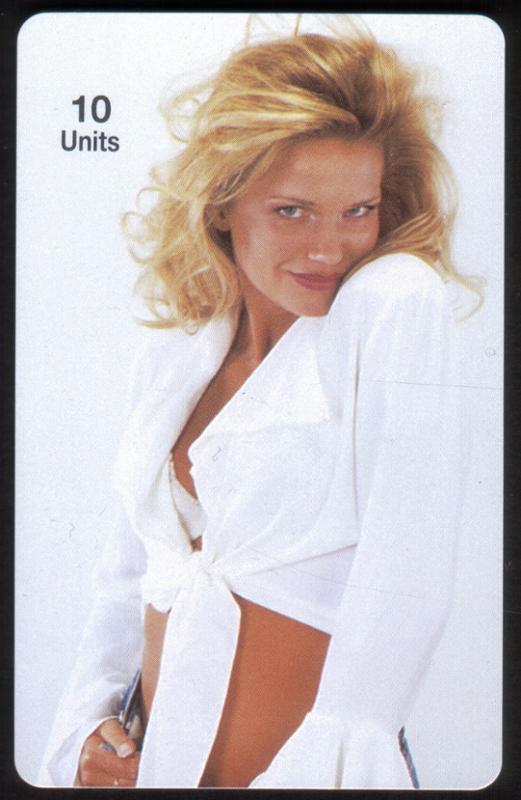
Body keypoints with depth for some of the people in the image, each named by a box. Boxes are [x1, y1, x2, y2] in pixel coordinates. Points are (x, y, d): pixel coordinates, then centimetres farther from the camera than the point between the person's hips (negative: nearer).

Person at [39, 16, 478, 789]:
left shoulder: (397, 304, -13)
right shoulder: (170, 357, 3)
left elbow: (405, 586, -20)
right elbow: (130, 570, 11)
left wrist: (332, 760, -24)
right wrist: (85, 727, 1)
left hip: (312, 767, -5)